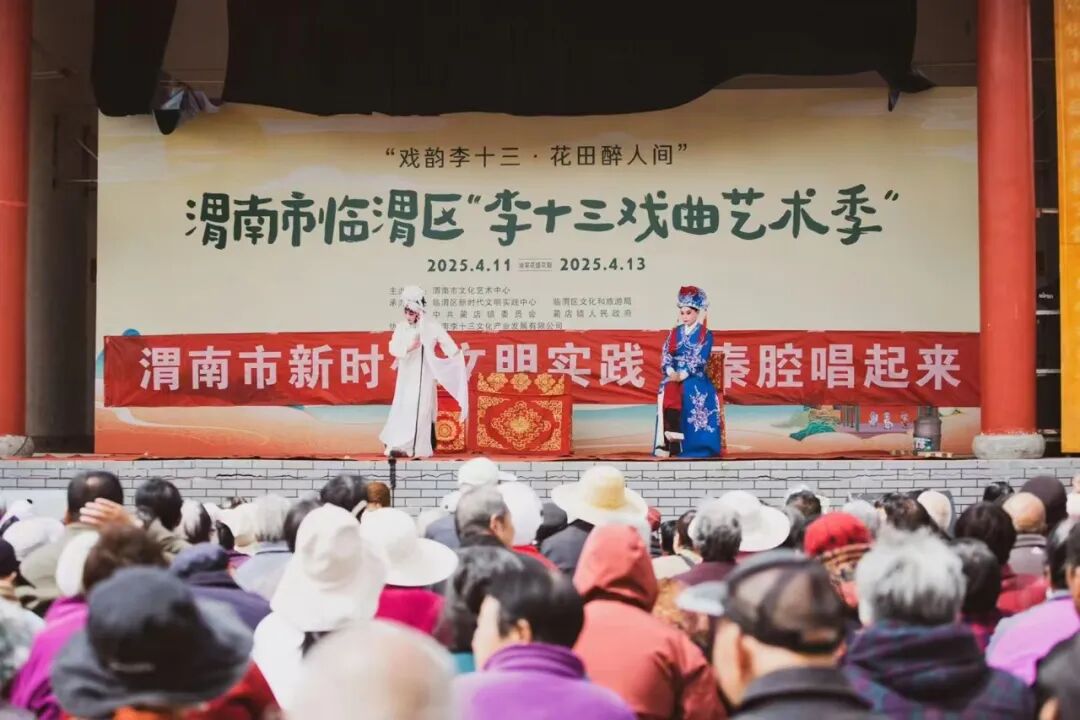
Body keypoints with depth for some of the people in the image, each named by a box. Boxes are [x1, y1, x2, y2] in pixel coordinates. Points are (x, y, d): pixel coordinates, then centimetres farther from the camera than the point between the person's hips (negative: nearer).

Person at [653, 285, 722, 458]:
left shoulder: (705, 334, 3)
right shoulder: (675, 333, 16)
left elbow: (700, 359, -8)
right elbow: (666, 354, 8)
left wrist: (683, 374, -19)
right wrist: (671, 372, -13)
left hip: (694, 376, -3)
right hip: (674, 374, 3)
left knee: (690, 392, -35)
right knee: (668, 392, -30)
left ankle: (674, 443, -36)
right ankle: (670, 442, -38)